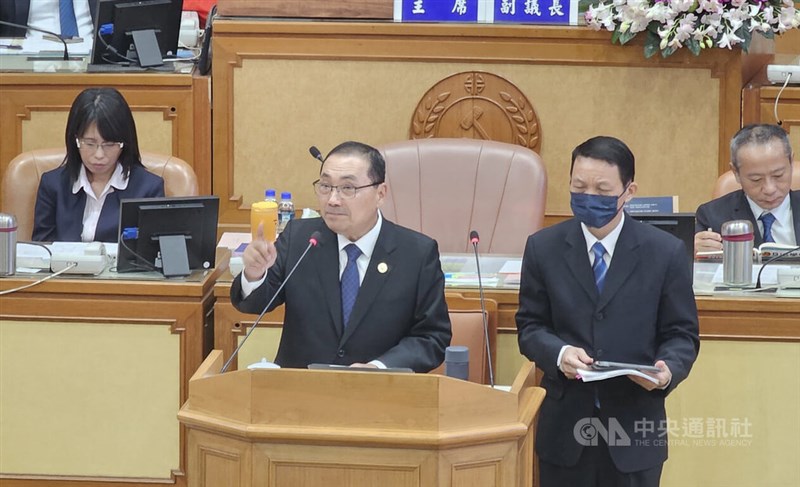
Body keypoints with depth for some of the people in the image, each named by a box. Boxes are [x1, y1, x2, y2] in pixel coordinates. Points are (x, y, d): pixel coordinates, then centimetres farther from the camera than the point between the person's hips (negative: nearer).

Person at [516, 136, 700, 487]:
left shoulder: (666, 253, -3)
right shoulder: (543, 248, 1)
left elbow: (681, 335, 1)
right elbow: (530, 326, 5)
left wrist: (668, 370, -20)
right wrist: (559, 353, -16)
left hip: (634, 428, -1)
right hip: (564, 427, 1)